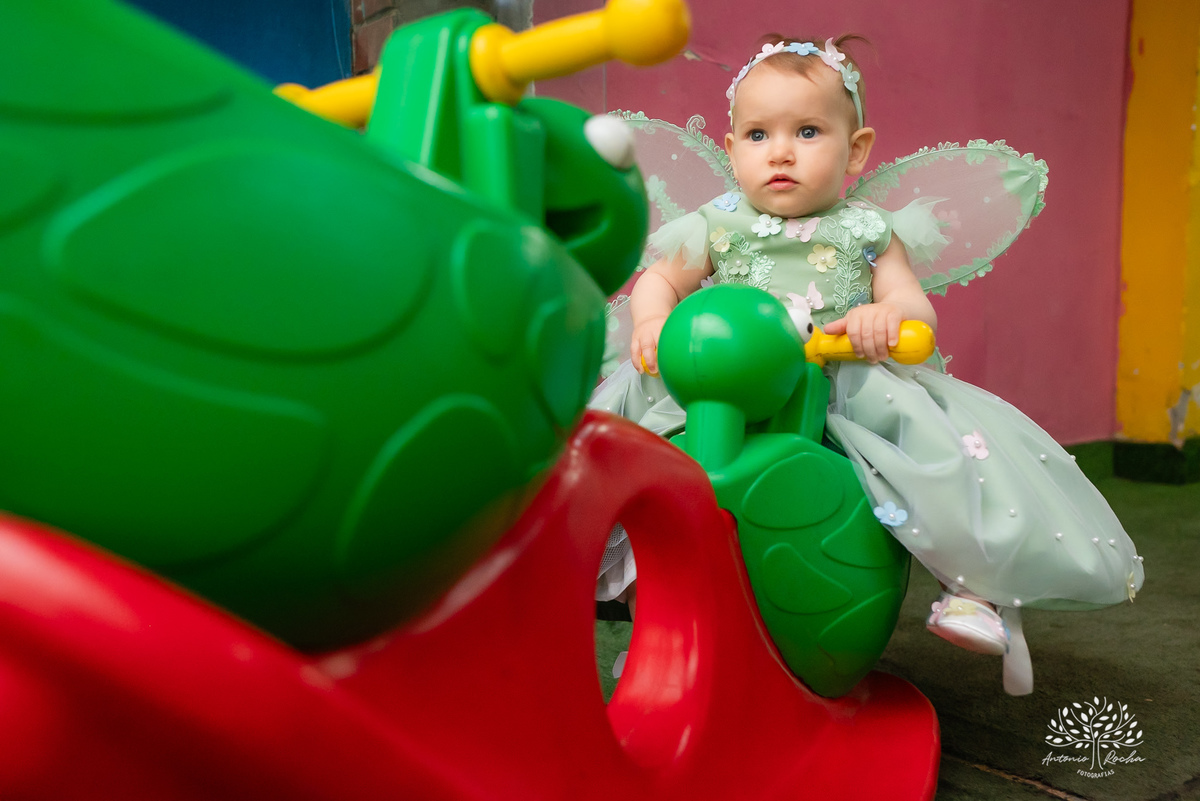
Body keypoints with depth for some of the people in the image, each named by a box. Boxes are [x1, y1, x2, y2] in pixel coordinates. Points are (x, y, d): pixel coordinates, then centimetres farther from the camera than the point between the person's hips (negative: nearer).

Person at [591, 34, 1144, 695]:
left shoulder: (868, 232, 8)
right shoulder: (717, 227, 10)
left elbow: (917, 307, 1)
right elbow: (659, 280, 13)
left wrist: (889, 314, -26)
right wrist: (651, 322, -13)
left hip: (844, 397, 0)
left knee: (945, 434, -23)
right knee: (634, 395, -18)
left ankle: (981, 588, -11)